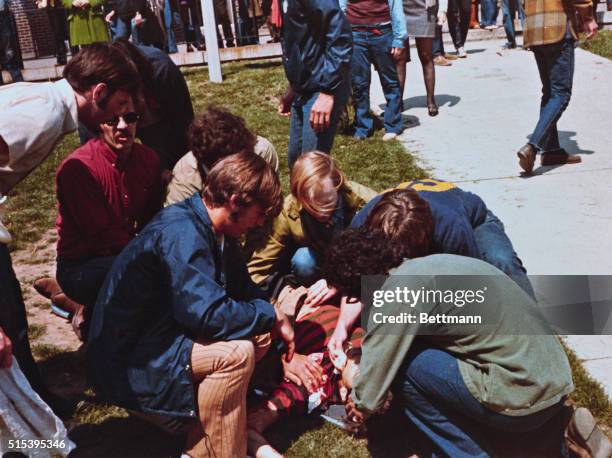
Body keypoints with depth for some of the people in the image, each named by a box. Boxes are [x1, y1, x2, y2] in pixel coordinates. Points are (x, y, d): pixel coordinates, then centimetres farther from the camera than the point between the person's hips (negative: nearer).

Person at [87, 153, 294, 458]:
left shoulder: (213, 232, 5)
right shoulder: (183, 234, -25)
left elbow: (244, 290, 13)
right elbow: (207, 313, -34)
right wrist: (273, 316, -18)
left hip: (158, 342, 10)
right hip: (127, 365, -10)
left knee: (258, 332, 3)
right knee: (235, 353, -26)